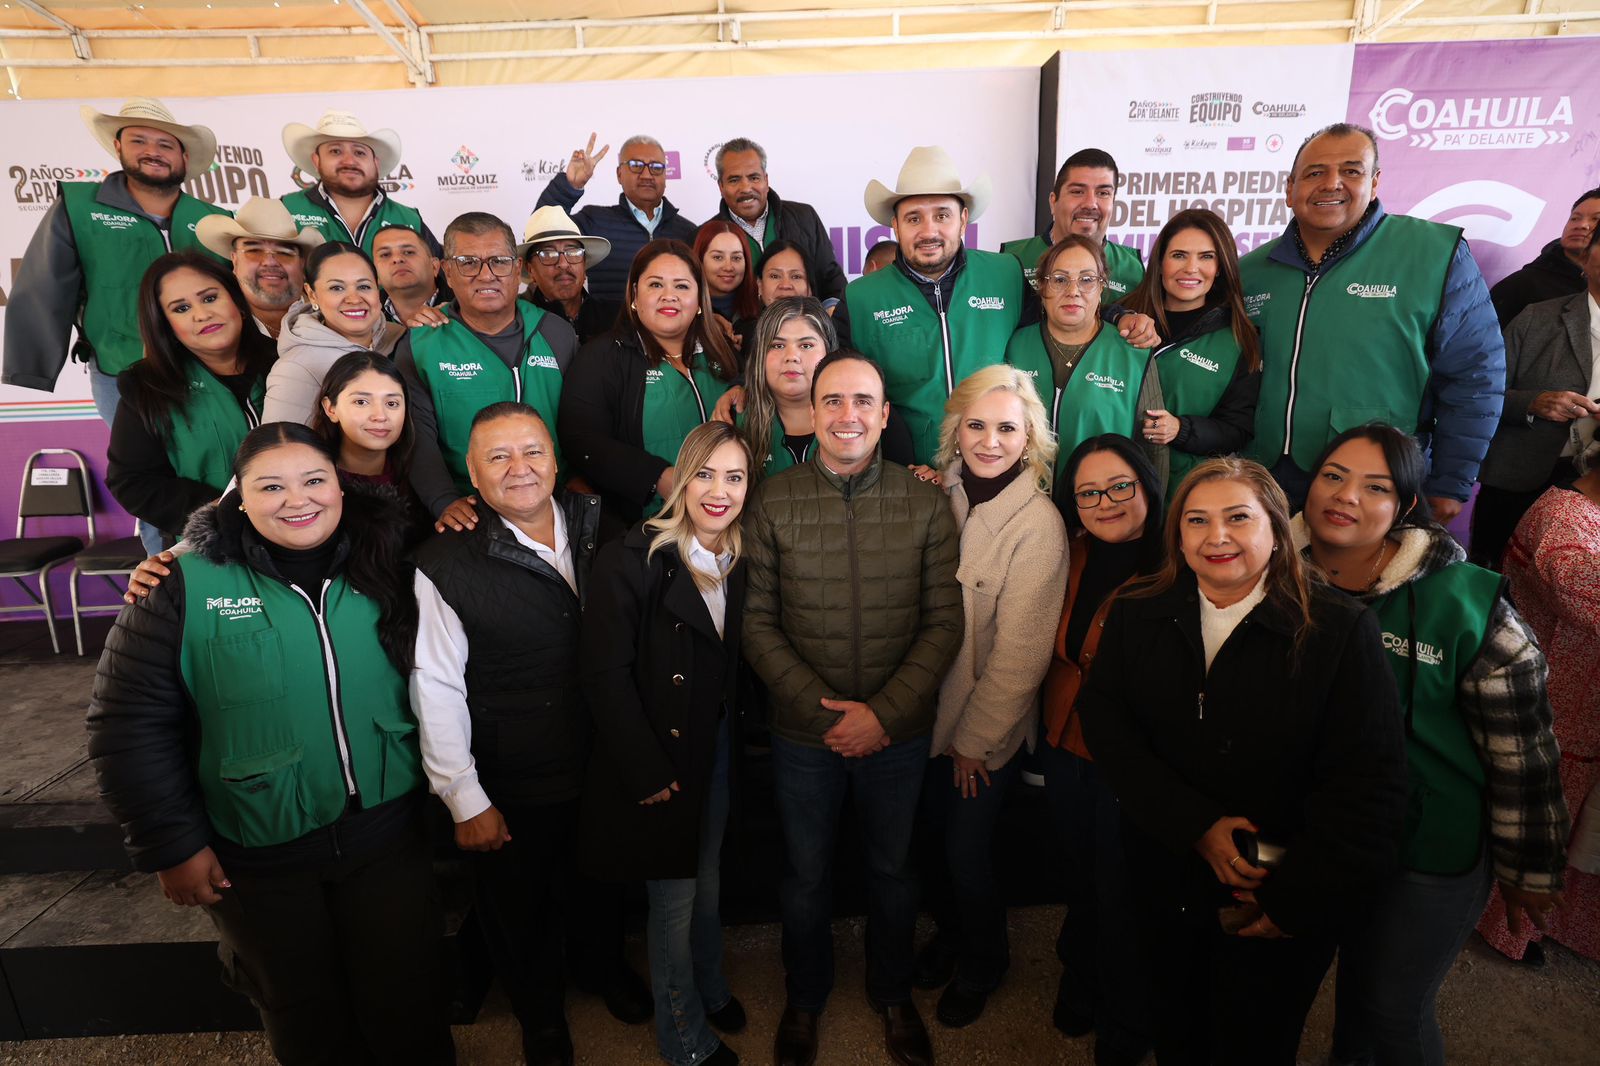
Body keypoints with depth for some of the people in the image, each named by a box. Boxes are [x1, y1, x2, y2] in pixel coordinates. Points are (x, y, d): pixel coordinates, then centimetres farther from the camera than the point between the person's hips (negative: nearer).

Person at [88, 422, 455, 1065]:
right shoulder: (186, 584, -11)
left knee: (408, 1006, 17)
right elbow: (130, 722, -8)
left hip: (388, 836, 1)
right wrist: (173, 844, -7)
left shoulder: (383, 570, -5)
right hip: (258, 856, -1)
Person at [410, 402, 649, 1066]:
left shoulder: (601, 530, -6)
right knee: (521, 912, 21)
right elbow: (437, 691, -15)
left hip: (607, 771, 3)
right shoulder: (445, 563, -18)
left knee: (600, 889, 27)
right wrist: (465, 800, -12)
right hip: (511, 790, -3)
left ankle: (605, 967, 58)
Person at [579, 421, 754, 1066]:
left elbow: (735, 666, 6)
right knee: (674, 898, 12)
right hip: (661, 762, -5)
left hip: (717, 751, 5)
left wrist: (737, 740, -6)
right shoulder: (634, 559, -19)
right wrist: (646, 772, -17)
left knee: (708, 881, 21)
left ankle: (711, 987, 49)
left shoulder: (739, 563, 0)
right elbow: (605, 673, -20)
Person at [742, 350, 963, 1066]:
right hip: (803, 733, 0)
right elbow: (758, 624, -7)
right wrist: (824, 711, -14)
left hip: (899, 733, 1)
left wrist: (884, 714, -15)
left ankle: (892, 993, 49)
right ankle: (805, 999, 47)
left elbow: (944, 621, -6)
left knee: (893, 870, 21)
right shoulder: (773, 502, -8)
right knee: (806, 875, 19)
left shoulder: (925, 504, -6)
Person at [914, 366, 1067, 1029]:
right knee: (934, 834, 21)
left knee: (965, 851, 11)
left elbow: (1020, 654, -17)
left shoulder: (1037, 524, -21)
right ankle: (949, 935, 51)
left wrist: (974, 739, -9)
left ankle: (982, 966, 43)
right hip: (932, 708, 5)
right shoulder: (940, 494, -6)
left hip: (989, 730, -4)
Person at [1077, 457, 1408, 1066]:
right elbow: (1103, 722, -11)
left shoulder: (1342, 630, -13)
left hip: (1282, 904, -2)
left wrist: (1295, 900, -15)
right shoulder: (1137, 617, -4)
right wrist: (1196, 825, -20)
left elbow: (1369, 782, -15)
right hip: (1165, 885, 3)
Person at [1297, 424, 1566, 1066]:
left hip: (1430, 851, -3)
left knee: (1395, 1010, 13)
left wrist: (1529, 870, -4)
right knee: (1352, 969, 25)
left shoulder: (1466, 605, -21)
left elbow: (1521, 754, -12)